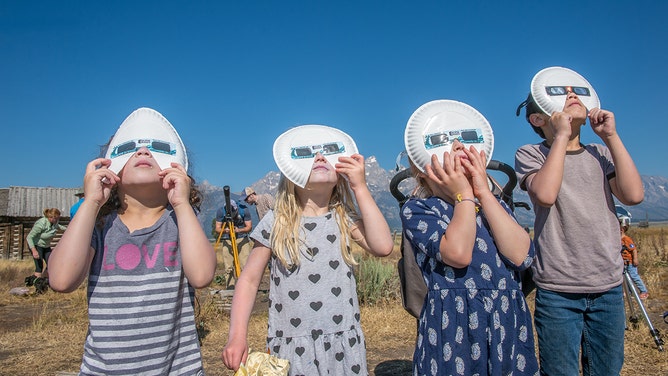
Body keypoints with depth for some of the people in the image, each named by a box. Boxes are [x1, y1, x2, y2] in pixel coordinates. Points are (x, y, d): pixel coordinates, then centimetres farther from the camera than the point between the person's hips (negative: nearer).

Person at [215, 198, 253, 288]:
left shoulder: (244, 210, -14)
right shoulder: (221, 212, -11)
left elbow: (249, 227, -8)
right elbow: (217, 229, -6)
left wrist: (239, 230, -27)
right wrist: (224, 230, -29)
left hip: (242, 239, -1)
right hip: (227, 240, 1)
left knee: (246, 265, -9)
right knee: (228, 267, -2)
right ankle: (230, 287, 6)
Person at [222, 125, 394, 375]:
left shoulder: (346, 219, 0)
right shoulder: (276, 222, -4)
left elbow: (383, 247, -17)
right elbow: (249, 280, -1)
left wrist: (360, 187, -14)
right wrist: (237, 337, -10)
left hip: (344, 344, 2)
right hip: (291, 346, -1)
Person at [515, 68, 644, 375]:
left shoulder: (601, 155, 11)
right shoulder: (531, 154, -2)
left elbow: (633, 195, -7)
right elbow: (545, 194, -23)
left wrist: (611, 136, -5)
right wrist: (561, 136, -16)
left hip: (609, 288, 5)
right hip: (557, 292, -4)